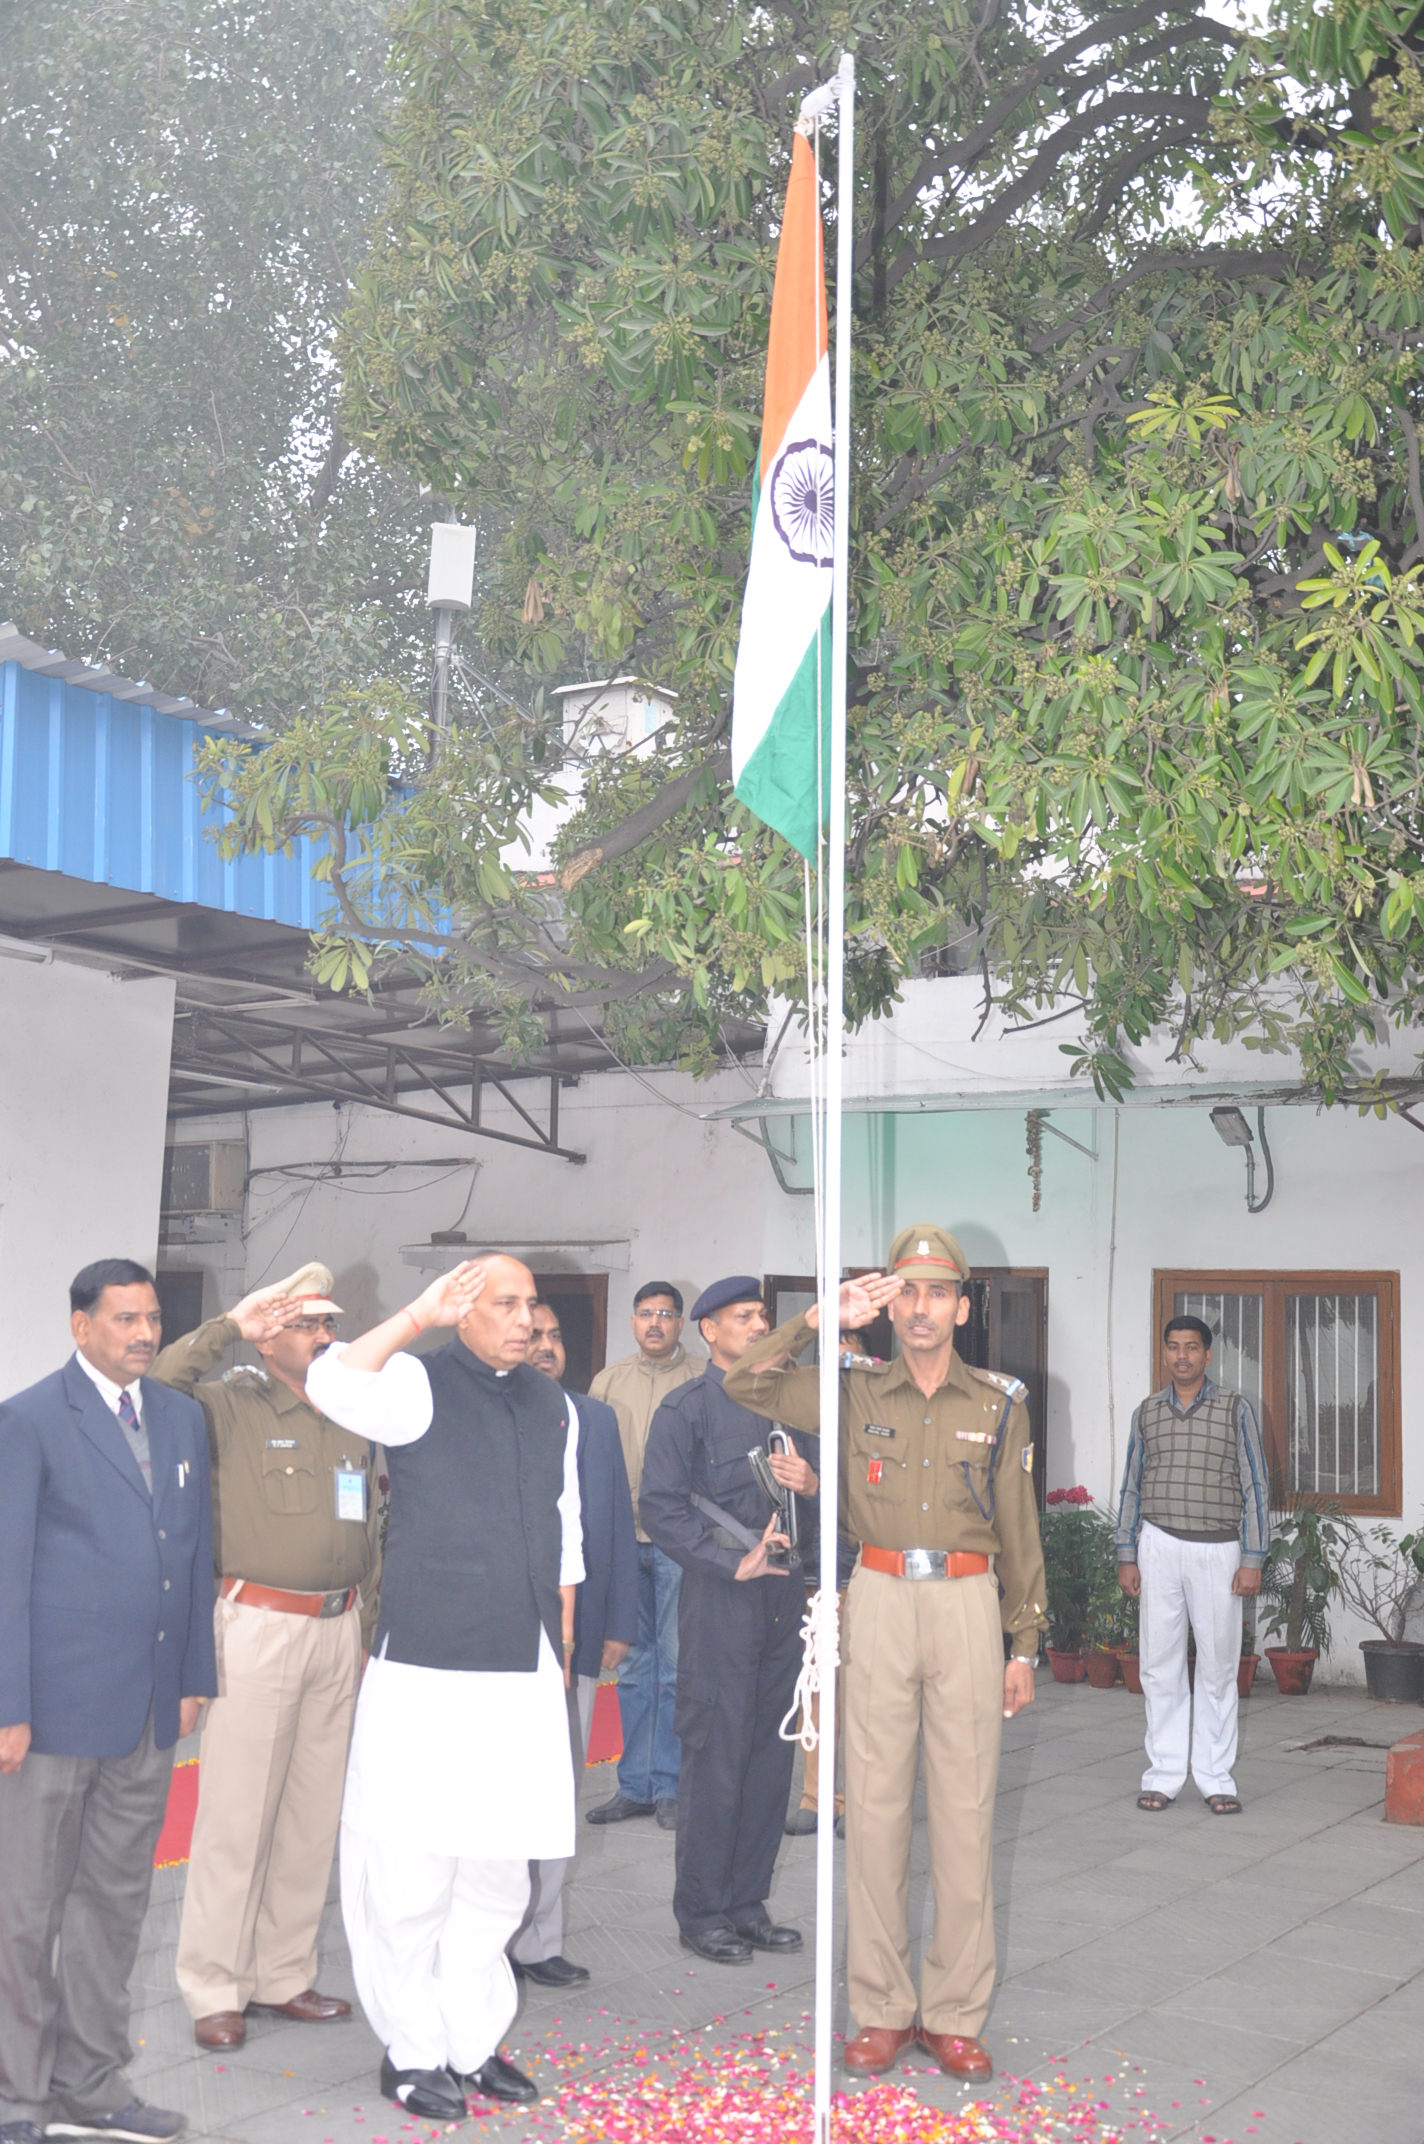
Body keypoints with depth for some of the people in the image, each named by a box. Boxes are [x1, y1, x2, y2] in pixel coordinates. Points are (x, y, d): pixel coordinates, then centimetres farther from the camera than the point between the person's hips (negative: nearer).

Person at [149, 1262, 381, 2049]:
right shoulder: (233, 1406, -5)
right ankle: (214, 1989, 10)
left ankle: (282, 1974, 23)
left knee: (314, 1813, 11)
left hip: (338, 1628, 6)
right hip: (259, 1625, -6)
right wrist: (228, 1326, -22)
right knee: (236, 1814, -1)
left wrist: (370, 1628, 15)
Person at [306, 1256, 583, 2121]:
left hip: (525, 1677, 6)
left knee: (498, 1873, 14)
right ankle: (413, 2052, 16)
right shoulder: (420, 1385, -4)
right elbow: (334, 1387, -26)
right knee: (409, 1871, 2)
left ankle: (473, 2042, 27)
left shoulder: (553, 1405, 13)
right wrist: (417, 1316, -24)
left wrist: (562, 1647, 16)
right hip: (427, 1670, -5)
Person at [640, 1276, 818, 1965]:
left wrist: (811, 1483, -2)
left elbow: (821, 1489, 21)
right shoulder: (687, 1408, -2)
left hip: (784, 1595, 6)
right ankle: (700, 1914, 9)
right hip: (719, 1599, -6)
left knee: (771, 1755, 9)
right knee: (717, 1759, -4)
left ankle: (747, 1904, 20)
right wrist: (735, 1563, -12)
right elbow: (662, 1511, -8)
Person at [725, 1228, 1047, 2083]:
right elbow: (747, 1384, 2)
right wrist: (823, 1318, -5)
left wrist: (1025, 1644, 6)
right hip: (880, 1599, 0)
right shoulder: (856, 1392, 8)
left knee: (967, 1811, 1)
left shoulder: (1000, 1402, 7)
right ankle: (881, 2011, 12)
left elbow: (1020, 1531, 8)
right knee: (875, 1804, 2)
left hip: (969, 1603, 0)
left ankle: (956, 2014, 12)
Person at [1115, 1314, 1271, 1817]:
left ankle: (1216, 1777, 12)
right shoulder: (1147, 1413, 9)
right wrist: (1126, 1556, 7)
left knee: (1218, 1666, 2)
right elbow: (1132, 1487, 13)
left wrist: (1252, 1559, -4)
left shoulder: (1235, 1410, 2)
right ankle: (1163, 1774, 11)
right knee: (1160, 1664, 3)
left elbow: (1255, 1487, 2)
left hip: (1217, 1549, -2)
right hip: (1159, 1545, 2)